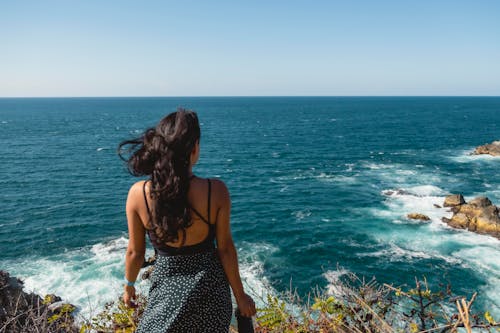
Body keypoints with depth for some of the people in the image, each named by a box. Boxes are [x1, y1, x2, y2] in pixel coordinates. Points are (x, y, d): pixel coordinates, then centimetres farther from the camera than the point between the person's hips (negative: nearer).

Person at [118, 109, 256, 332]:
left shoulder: (138, 194, -18)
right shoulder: (216, 191, -21)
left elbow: (135, 251, -6)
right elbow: (225, 249, -12)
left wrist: (129, 286, 14)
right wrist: (240, 295, 3)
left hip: (167, 288, 0)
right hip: (210, 289, 1)